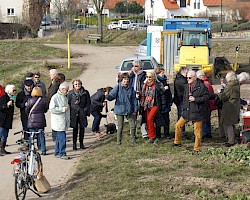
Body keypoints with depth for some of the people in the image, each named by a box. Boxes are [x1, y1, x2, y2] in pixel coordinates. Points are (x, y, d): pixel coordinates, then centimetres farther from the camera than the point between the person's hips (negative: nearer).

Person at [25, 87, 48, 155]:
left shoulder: (30, 100, -11)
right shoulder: (43, 100, -8)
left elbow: (26, 110, 0)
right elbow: (45, 109, 4)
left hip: (32, 120, -2)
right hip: (41, 120, 2)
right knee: (41, 135, 9)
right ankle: (43, 150, 9)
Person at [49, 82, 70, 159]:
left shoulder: (64, 97, 15)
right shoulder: (55, 97, -12)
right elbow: (52, 109, -19)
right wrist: (63, 109, -19)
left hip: (64, 122, 8)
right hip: (58, 122, -8)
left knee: (59, 138, 13)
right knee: (62, 138, -10)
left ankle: (57, 153, 20)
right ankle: (62, 154, -3)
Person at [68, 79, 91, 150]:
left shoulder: (85, 92, 4)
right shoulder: (71, 93, 1)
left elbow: (88, 102, 8)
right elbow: (68, 103, 5)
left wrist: (86, 110, -3)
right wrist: (69, 112, -4)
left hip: (82, 113, 1)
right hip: (74, 113, -1)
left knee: (82, 128, 6)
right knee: (75, 128, 0)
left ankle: (81, 143, 19)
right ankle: (74, 144, 7)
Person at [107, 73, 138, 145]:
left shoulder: (131, 89, 4)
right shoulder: (118, 87, -5)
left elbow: (134, 100, 9)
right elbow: (112, 95, -10)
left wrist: (135, 110, 7)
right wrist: (108, 96, -34)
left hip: (129, 110, 3)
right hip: (120, 110, -3)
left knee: (133, 125, 4)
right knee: (120, 126, 2)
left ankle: (133, 139, 21)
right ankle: (119, 140, 15)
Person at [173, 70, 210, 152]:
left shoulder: (201, 86, -12)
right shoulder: (186, 86, 10)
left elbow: (206, 97, -13)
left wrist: (195, 99, -20)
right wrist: (184, 108, 13)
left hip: (197, 112, -7)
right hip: (187, 111, 7)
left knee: (197, 130, 1)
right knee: (178, 125, 8)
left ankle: (196, 148, 12)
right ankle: (177, 142, 25)